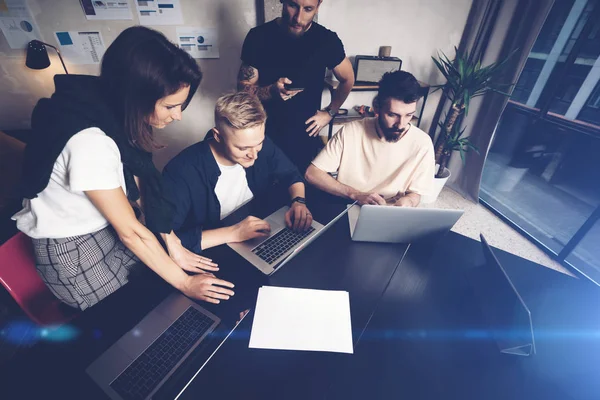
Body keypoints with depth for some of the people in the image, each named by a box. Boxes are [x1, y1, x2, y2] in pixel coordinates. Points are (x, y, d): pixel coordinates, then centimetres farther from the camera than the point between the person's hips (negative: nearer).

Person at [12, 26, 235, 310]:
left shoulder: (117, 111, -12)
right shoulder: (90, 142, -36)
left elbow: (139, 190, -6)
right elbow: (130, 231, -27)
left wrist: (174, 245, -7)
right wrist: (184, 283, -17)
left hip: (107, 227, 6)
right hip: (71, 247, -6)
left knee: (162, 284, 6)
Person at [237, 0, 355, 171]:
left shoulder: (327, 40, -5)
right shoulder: (258, 36, -7)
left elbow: (347, 80, 10)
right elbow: (243, 89, -4)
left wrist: (329, 113, 1)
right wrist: (272, 91, -23)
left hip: (307, 138, 1)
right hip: (266, 137, 0)